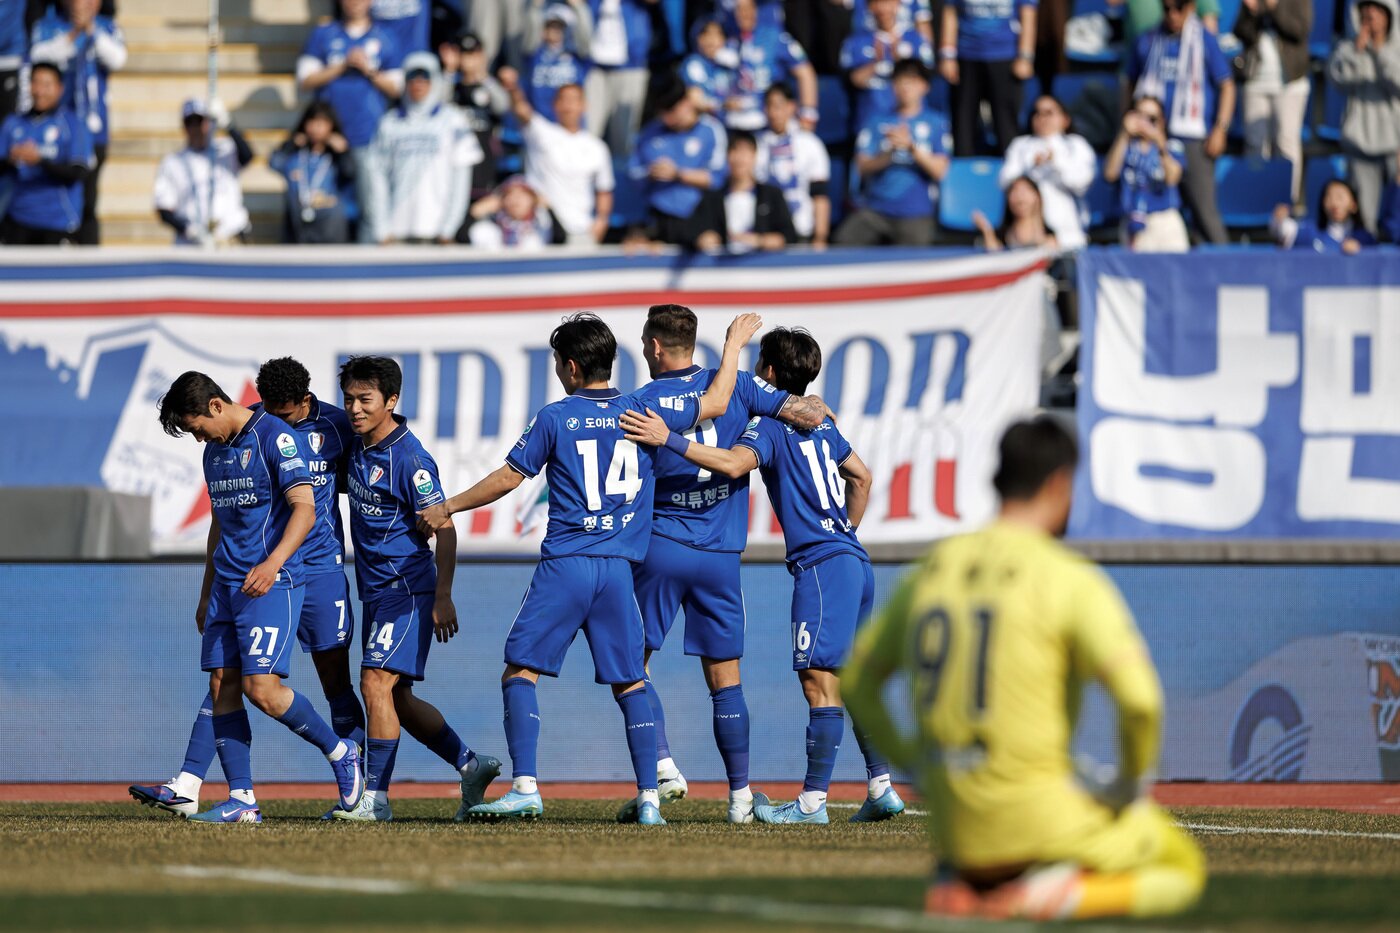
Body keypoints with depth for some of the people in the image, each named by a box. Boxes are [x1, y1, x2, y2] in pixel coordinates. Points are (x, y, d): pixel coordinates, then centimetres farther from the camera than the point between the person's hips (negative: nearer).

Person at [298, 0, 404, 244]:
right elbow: (306, 80, 4)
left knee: (371, 207, -6)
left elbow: (396, 88, 11)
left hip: (368, 136, 0)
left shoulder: (386, 38, 11)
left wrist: (370, 70, -5)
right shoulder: (322, 35, 11)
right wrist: (343, 66, -6)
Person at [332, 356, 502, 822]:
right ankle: (472, 766, 23)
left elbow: (444, 529, -17)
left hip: (408, 589, -9)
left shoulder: (409, 459, -18)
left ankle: (375, 797, -12)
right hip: (376, 590, 9)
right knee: (396, 700, 11)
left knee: (377, 684, -16)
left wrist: (443, 597, -21)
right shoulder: (358, 446, 6)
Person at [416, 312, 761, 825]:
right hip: (618, 570, 4)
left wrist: (447, 509, 17)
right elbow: (715, 403, 18)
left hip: (564, 566, -4)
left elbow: (507, 479, 4)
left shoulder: (555, 418, -2)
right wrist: (734, 344, 33)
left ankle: (526, 788, -10)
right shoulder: (644, 411, 7)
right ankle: (649, 797, 3)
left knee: (521, 671, 2)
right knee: (629, 682, 9)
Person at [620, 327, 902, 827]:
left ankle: (813, 800, -11)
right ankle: (881, 789, 14)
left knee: (819, 681, -9)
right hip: (854, 562, 9)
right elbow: (861, 477, 29)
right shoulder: (819, 423, 19)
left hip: (821, 565, -9)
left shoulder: (771, 427, -8)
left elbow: (733, 463, -27)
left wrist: (669, 439, -29)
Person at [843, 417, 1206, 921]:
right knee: (1183, 869, 17)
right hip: (1040, 819, -5)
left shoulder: (928, 571, 8)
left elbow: (856, 681, 16)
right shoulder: (1070, 578, -11)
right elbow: (1139, 698, -22)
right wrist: (1134, 783, -4)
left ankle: (956, 881, 2)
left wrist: (916, 766, 22)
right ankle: (1060, 892, -12)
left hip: (954, 829, 5)